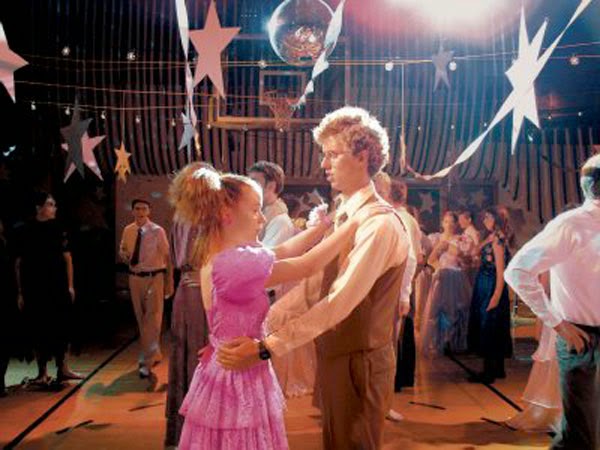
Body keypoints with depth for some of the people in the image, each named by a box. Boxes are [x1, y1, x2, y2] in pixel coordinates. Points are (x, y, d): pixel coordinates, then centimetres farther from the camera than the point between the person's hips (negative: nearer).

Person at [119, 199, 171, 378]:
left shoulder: (157, 231, -11)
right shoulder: (128, 230, 3)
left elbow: (166, 256, -7)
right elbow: (122, 249, 19)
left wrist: (169, 283, -6)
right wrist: (124, 254, -8)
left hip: (154, 277, -5)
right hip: (135, 277, 5)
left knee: (152, 318, -7)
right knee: (141, 318, 14)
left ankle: (147, 361, -3)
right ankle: (154, 354, 30)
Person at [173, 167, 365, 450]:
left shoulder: (220, 256, 3)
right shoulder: (235, 264, -27)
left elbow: (283, 251, 7)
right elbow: (309, 266, -21)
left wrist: (329, 222, 7)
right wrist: (356, 222, -13)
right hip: (240, 379, -9)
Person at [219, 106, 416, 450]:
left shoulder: (380, 224, -21)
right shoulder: (341, 218, 8)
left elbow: (339, 302, -29)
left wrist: (266, 346, -31)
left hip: (360, 363, -8)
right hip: (334, 357, 8)